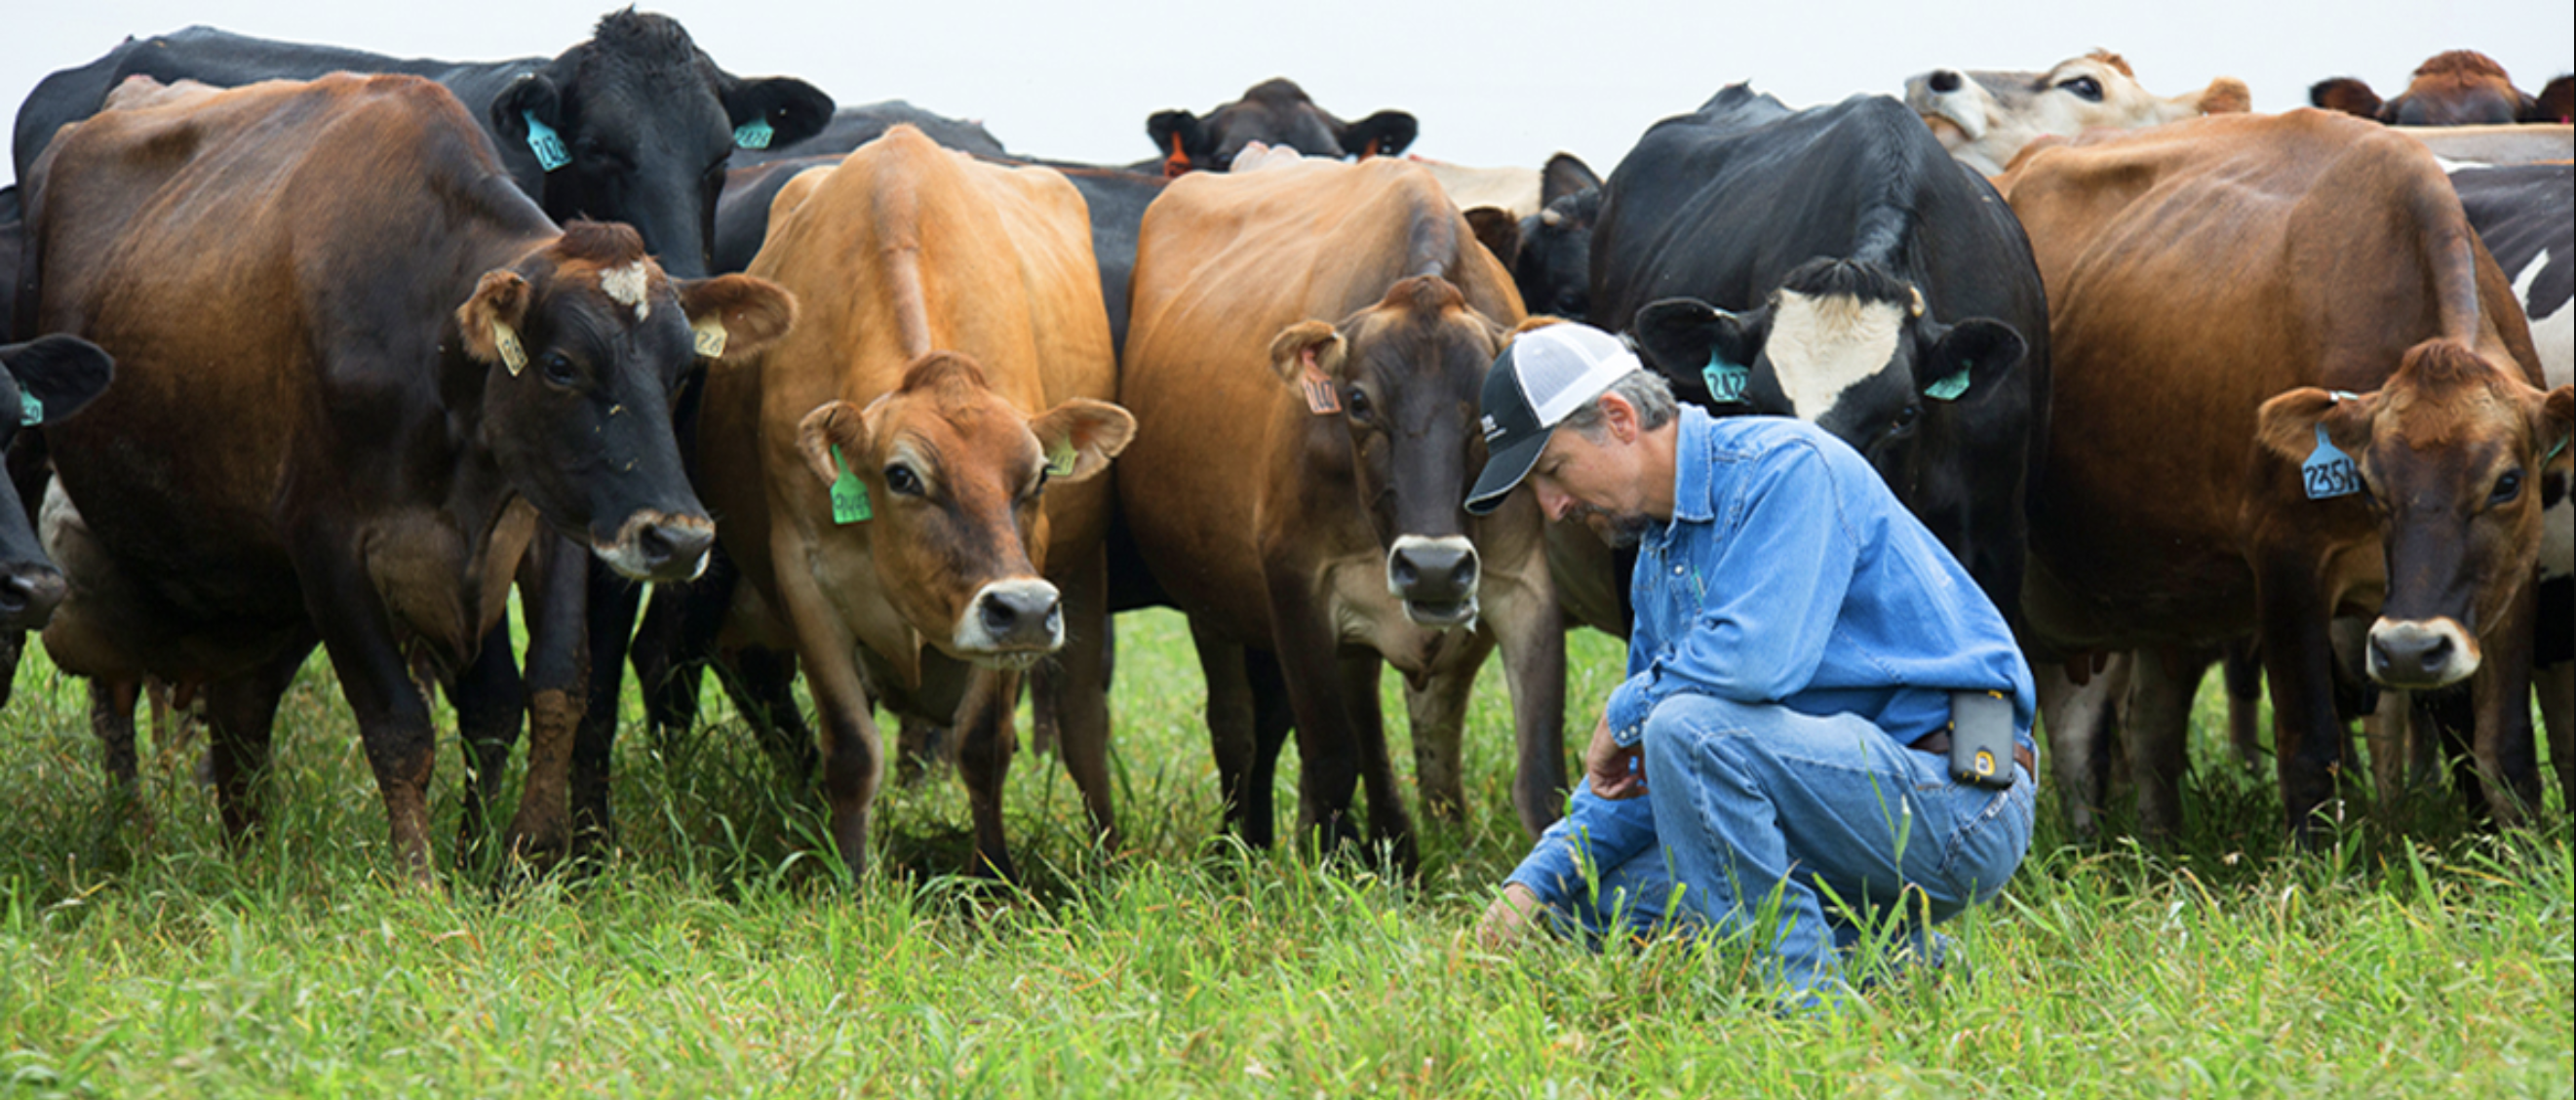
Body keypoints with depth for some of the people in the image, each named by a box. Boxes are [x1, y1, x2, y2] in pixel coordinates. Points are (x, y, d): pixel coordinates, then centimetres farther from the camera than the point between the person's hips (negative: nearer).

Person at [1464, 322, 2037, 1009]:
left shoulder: (1785, 466, -13)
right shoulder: (1658, 560, 16)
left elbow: (1754, 656, -28)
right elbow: (1635, 771, 21)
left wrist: (1624, 713, -11)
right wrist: (1538, 880, 6)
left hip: (1960, 804, -10)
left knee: (1689, 725, -28)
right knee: (1589, 904, 5)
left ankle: (1805, 997, -21)